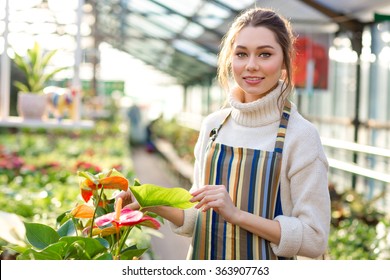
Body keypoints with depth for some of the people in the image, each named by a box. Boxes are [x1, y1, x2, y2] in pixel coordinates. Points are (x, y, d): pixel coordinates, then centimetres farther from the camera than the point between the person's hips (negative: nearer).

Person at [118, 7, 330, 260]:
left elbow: (314, 239, -17)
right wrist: (154, 205, -9)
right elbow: (202, 216, 6)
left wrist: (236, 213, -24)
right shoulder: (213, 125, -2)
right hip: (204, 258, 4)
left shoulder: (300, 135, -16)